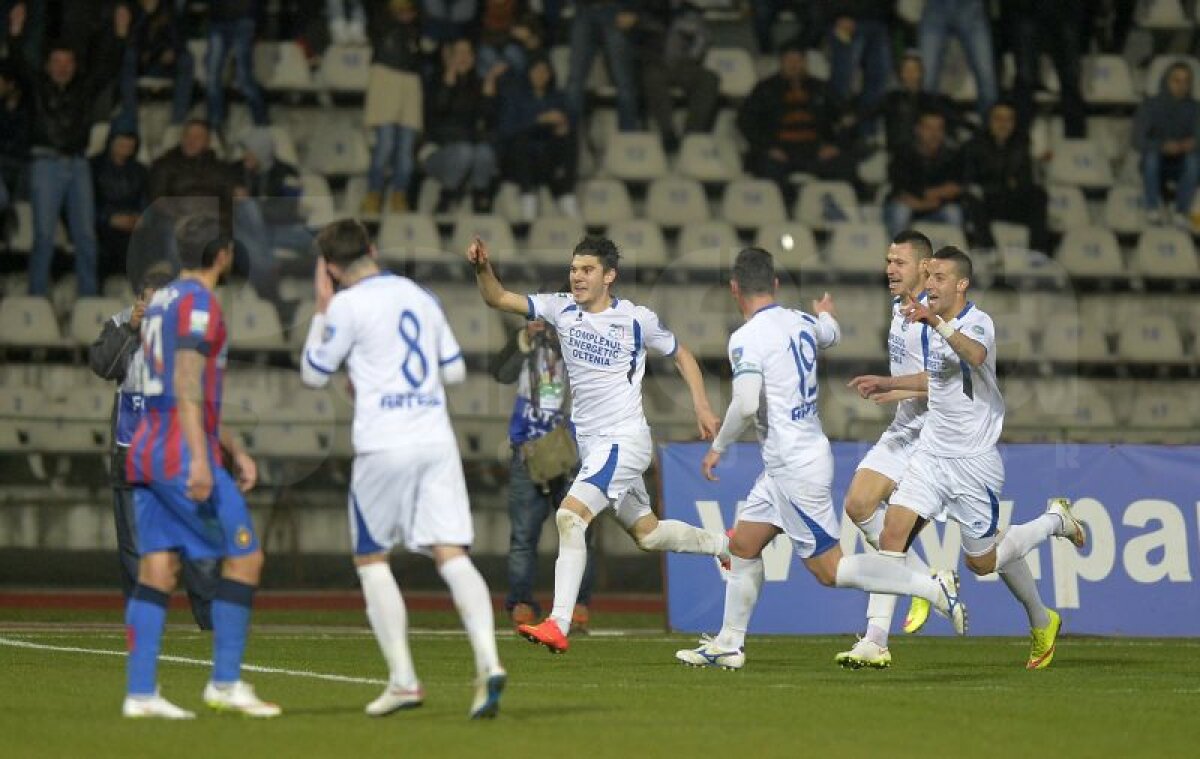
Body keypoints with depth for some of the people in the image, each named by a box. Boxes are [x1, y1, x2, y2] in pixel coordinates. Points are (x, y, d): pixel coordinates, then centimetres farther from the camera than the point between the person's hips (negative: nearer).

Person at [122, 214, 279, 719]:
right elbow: (188, 384, -19)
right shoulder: (198, 303, -9)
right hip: (182, 455, -9)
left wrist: (235, 450, 29)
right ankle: (225, 683, -4)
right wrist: (200, 460, -25)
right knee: (245, 558, -3)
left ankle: (140, 693, -2)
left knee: (157, 572, 4)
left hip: (146, 451, 9)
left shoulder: (161, 301, 21)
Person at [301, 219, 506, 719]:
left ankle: (403, 679, 3)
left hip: (384, 447, -4)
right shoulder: (419, 297, 15)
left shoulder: (347, 306, -3)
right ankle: (487, 663, -24)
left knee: (370, 558, 10)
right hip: (437, 440, 4)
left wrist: (321, 308, 14)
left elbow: (314, 374, 6)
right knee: (452, 555, -3)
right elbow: (455, 370, 21)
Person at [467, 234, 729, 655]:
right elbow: (498, 298, -4)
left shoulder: (637, 319, -7)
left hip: (624, 440, -7)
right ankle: (725, 544, 43)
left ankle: (558, 625, -28)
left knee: (569, 514, -23)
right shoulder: (561, 308, 3)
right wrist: (483, 268, -24)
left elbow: (682, 355, 8)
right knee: (646, 533, 17)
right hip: (590, 443, 7)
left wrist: (702, 407, -1)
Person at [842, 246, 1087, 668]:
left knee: (983, 562, 5)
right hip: (931, 454, 7)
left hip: (973, 462, -7)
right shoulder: (934, 326, 8)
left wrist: (937, 322, -57)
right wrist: (888, 384, 28)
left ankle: (1054, 521, 30)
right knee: (893, 534, -11)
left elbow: (975, 355, -43)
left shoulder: (978, 323, -17)